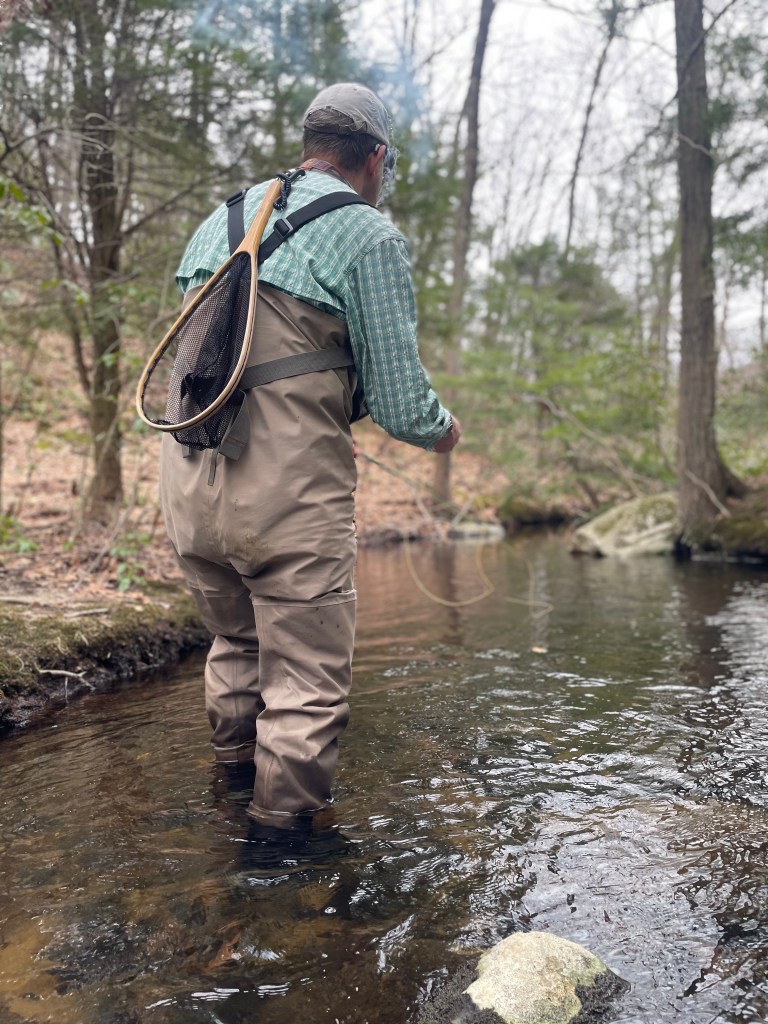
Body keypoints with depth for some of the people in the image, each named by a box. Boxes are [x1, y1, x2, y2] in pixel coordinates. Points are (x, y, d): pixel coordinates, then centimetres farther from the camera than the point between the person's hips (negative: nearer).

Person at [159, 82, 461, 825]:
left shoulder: (219, 219, 16)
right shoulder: (368, 234, -4)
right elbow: (399, 404, -9)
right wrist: (442, 430, 15)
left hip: (185, 484, 7)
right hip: (287, 495, -7)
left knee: (236, 643, 27)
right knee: (307, 675, 7)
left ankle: (233, 772, 42)